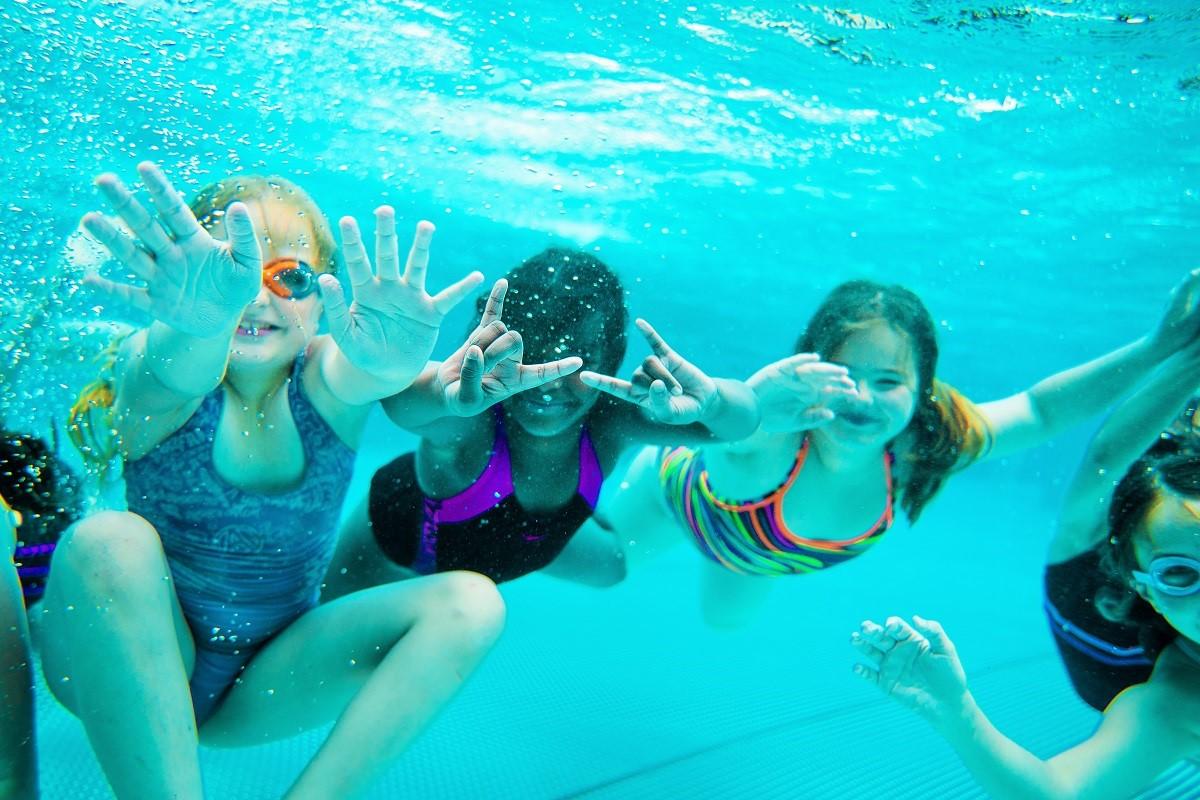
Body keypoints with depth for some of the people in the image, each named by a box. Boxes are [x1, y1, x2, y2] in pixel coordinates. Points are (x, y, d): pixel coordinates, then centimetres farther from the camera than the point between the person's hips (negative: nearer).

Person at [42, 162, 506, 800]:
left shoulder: (324, 376, -9)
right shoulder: (152, 368, -13)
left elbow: (356, 376, -34)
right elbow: (178, 374, -38)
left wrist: (392, 358, -59)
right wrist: (201, 323, -62)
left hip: (265, 683, 2)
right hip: (132, 670, -1)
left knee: (469, 604, -18)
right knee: (107, 544, -32)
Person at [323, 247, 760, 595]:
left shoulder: (607, 423, -35)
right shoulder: (467, 422, -47)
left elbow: (743, 418, -38)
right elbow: (396, 393, -70)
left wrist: (709, 399, -62)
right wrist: (448, 390, -94)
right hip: (399, 543, -3)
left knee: (611, 568, 27)